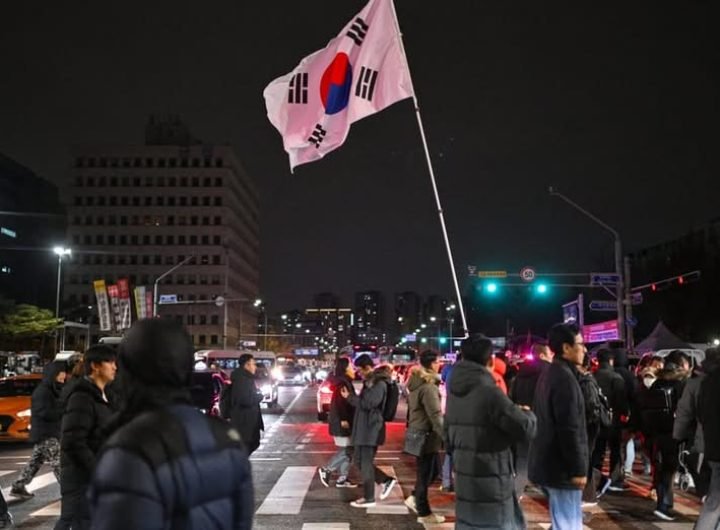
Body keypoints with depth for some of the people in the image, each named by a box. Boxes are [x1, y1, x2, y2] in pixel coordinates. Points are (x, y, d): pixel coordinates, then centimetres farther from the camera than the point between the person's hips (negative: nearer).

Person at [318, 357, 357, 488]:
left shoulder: (346, 383, 14)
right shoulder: (341, 383, -16)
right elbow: (338, 403, -24)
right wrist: (343, 420, -24)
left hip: (346, 423, 10)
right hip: (341, 423, -10)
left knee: (348, 451, 11)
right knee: (346, 451, -6)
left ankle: (342, 479, 15)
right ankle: (326, 470, 6)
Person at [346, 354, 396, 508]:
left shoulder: (379, 384, -17)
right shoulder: (370, 381, 14)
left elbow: (368, 404, -23)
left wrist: (349, 396, -15)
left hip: (371, 430, -10)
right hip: (364, 429, 10)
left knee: (366, 464, -1)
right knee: (360, 461, 14)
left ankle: (369, 498, 9)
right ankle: (387, 480, 21)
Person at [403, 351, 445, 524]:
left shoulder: (416, 383, 8)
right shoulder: (428, 387, -21)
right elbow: (435, 415, -24)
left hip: (418, 433, 9)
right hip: (427, 435, -9)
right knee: (425, 474, 3)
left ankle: (414, 498, 27)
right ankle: (424, 513, 13)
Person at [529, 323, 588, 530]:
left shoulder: (548, 374, 11)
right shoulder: (564, 378, -20)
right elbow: (570, 430, -23)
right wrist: (578, 468, -18)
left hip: (549, 460, 10)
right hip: (562, 465, -10)